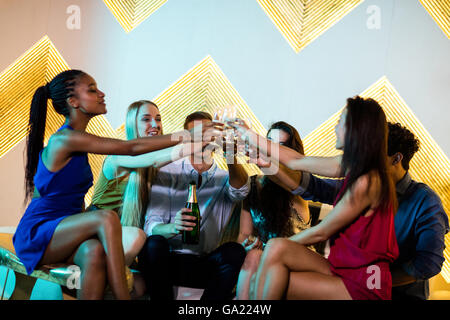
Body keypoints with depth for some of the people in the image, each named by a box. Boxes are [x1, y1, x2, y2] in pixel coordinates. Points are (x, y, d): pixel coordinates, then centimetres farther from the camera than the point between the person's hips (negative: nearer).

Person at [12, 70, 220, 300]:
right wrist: (187, 137, -16)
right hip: (35, 236, -6)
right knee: (106, 217, -30)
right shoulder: (64, 139, -15)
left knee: (94, 251, -28)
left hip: (63, 233, 6)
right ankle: (122, 296, -30)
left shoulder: (78, 140, 13)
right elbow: (131, 148, -19)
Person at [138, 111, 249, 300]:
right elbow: (151, 226, -6)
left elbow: (240, 190, -20)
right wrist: (172, 227, -31)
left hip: (206, 266, 1)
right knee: (154, 243, -31)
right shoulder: (167, 173, 3)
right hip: (169, 260, -1)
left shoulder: (225, 178, 6)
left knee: (235, 251, -27)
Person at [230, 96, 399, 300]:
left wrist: (278, 246, 1)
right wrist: (249, 135, 21)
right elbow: (296, 162, 15)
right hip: (344, 269, 8)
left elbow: (321, 232, -12)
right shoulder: (354, 167, 7)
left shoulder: (366, 182, -20)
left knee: (275, 249, -16)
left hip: (362, 287, -8)